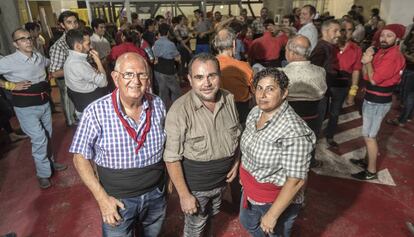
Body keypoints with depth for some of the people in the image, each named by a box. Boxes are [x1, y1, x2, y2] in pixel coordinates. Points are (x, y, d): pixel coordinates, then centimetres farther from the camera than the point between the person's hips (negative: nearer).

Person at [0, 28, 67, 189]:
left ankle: (49, 162, 37)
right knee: (39, 138, -8)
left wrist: (46, 79, 11)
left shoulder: (39, 57, 3)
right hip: (26, 107, -6)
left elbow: (50, 64, 25)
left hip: (44, 103, 6)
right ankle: (43, 173, 8)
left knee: (47, 136, 17)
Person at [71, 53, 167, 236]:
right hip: (118, 200, -3)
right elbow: (80, 157, -12)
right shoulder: (96, 112, -21)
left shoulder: (158, 105, -9)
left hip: (156, 195, 4)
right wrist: (102, 198, -15)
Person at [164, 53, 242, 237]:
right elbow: (172, 158, -22)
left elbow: (237, 134, 7)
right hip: (195, 186, -5)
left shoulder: (229, 99, -10)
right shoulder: (180, 110, -27)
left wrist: (236, 162, -2)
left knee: (210, 218, 31)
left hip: (222, 181, 5)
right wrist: (184, 195, -19)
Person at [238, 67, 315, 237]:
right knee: (247, 223, 31)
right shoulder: (255, 112, -8)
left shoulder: (293, 132, -33)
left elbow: (296, 181, -28)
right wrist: (244, 173, 16)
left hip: (279, 200, -7)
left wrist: (272, 215, -22)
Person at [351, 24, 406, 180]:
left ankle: (371, 171, 8)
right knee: (369, 134, 20)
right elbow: (365, 75, 7)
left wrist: (368, 61, -14)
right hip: (371, 99, 10)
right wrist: (365, 61, -11)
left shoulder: (393, 57, -22)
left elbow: (374, 79, -25)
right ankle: (368, 160, 36)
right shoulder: (382, 52, 8)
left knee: (369, 136, -3)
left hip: (378, 102, -10)